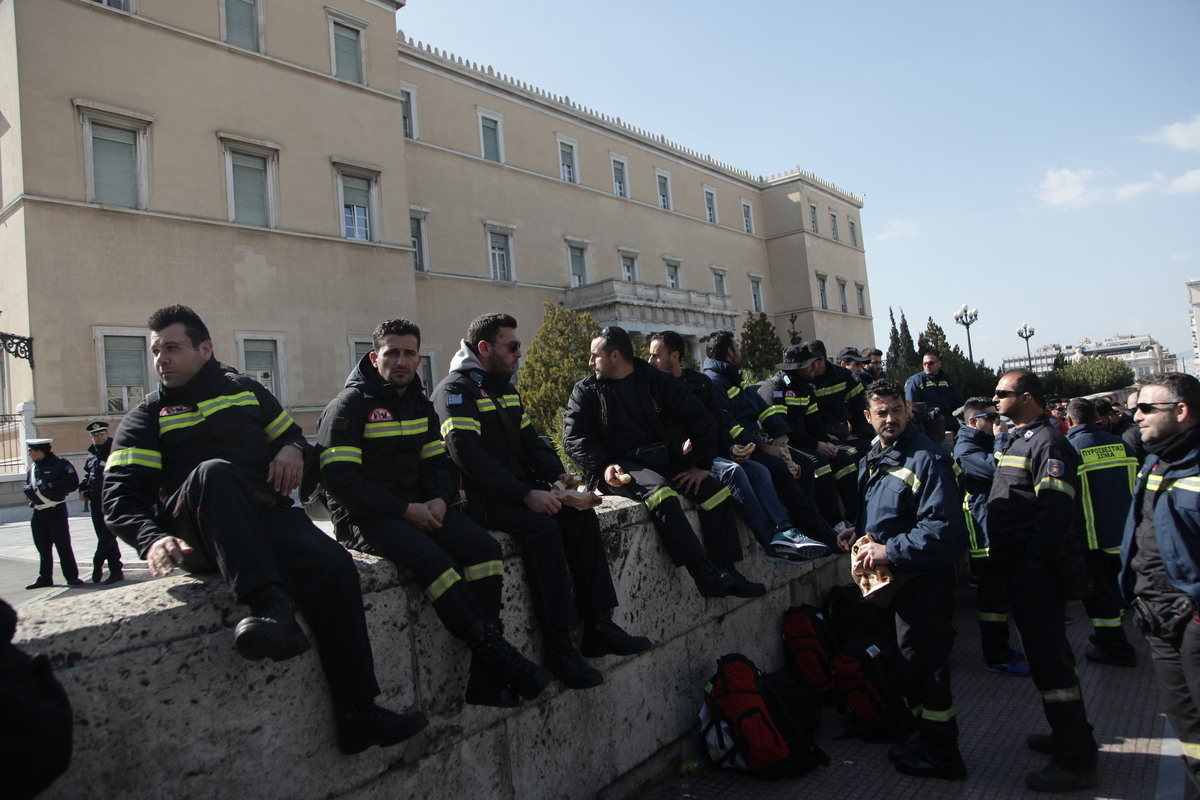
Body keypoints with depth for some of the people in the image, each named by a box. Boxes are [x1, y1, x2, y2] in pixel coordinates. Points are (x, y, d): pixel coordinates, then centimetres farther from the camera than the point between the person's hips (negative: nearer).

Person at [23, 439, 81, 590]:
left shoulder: (60, 464, -9)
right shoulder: (32, 468, 13)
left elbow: (73, 483, -15)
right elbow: (26, 486, 22)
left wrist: (51, 485, -18)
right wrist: (28, 489, 0)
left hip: (56, 510, -7)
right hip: (38, 512, 7)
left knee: (63, 545, -4)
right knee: (43, 547, 13)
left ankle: (72, 577, 2)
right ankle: (44, 578, 22)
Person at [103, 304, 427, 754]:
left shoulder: (247, 391, 23)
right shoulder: (149, 415, 16)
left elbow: (293, 437, 33)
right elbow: (120, 495, 4)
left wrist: (293, 449, 5)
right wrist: (152, 540, -18)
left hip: (268, 515, 2)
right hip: (199, 535, -2)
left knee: (335, 566, -27)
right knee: (214, 471, -36)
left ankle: (357, 715, -24)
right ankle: (269, 606, -51)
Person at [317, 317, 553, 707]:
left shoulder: (420, 405, 16)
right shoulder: (348, 406, -5)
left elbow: (439, 463, 17)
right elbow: (339, 480, -14)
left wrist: (439, 500, -6)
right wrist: (406, 510, -18)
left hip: (419, 506, 6)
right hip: (366, 517, -6)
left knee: (485, 547, -19)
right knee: (433, 559, -33)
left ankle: (485, 680, -21)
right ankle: (499, 657, -26)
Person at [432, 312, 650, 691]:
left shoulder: (506, 389, 18)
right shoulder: (456, 390, -10)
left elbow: (529, 440, 19)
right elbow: (469, 457, -21)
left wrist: (557, 474, -2)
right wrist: (526, 494, -26)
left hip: (518, 488, 8)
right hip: (481, 499, -8)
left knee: (581, 515, -13)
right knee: (542, 526, -31)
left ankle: (598, 625, -12)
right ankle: (558, 646, -25)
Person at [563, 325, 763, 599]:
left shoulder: (657, 381, 7)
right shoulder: (586, 391, 7)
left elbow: (701, 420, 7)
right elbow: (573, 436, -3)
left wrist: (702, 466, -2)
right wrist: (603, 466, -19)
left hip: (663, 460, 4)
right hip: (620, 466, -3)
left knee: (716, 491, -15)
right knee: (660, 491, -33)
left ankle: (726, 571, -9)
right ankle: (705, 575, -36)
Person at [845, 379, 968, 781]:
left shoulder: (927, 458, -19)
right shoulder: (871, 459, 8)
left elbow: (942, 526, -26)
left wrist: (890, 551, -25)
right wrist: (862, 538, 3)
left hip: (925, 576, -9)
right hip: (896, 575, 9)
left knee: (926, 662, 2)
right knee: (909, 659, 20)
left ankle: (939, 754, 18)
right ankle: (928, 735, 37)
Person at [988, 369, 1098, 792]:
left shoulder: (1047, 442, -15)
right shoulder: (1018, 439, 17)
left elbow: (1055, 509, -23)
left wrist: (1037, 560, -23)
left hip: (1036, 568, -11)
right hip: (1018, 566, 11)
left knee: (1048, 656, -5)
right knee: (1044, 650, 20)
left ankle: (1075, 761, 4)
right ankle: (1069, 733, 35)